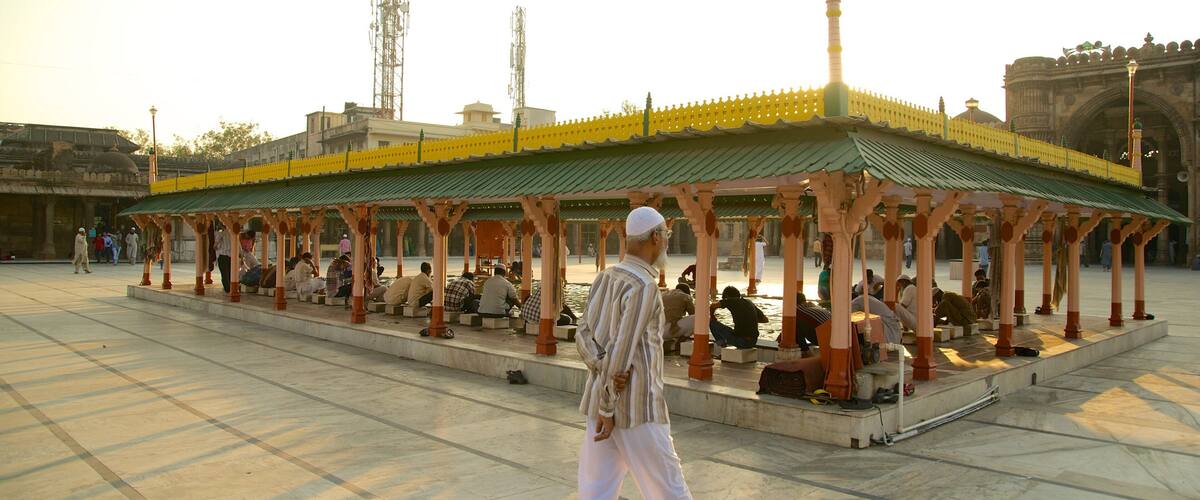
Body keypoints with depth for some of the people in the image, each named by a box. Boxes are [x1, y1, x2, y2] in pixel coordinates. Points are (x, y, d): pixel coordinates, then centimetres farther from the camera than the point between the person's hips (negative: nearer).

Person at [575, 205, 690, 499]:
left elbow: (583, 336, 4)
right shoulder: (644, 286, -17)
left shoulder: (604, 279, 9)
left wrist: (605, 369, -12)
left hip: (602, 398, 8)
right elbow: (620, 351, -20)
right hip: (636, 407, -8)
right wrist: (607, 410, -15)